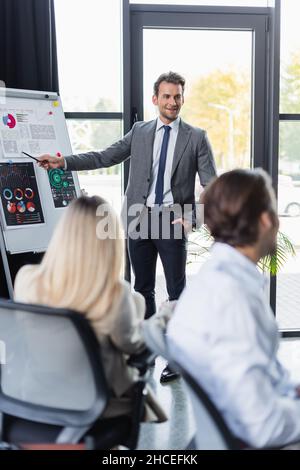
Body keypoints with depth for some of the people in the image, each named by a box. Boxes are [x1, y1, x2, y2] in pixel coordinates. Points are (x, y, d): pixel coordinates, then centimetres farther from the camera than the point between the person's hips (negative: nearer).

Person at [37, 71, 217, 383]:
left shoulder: (196, 138, 0)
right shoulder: (139, 132, 8)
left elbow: (211, 185, -4)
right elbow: (105, 157, 8)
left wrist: (192, 217, -17)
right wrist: (63, 162, 1)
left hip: (172, 221, -3)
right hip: (139, 219, 3)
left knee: (176, 290, 4)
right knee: (143, 288, 12)